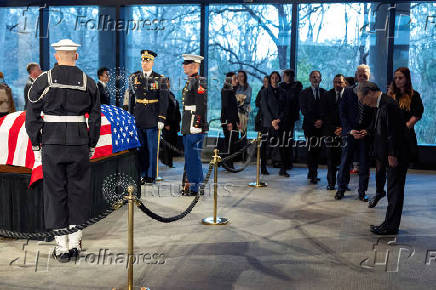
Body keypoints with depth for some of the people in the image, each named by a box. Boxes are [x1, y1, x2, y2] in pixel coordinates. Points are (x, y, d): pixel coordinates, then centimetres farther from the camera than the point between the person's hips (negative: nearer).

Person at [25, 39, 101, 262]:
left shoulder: (44, 80, 0)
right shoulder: (88, 82, 4)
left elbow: (32, 116, -1)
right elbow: (95, 118, 5)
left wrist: (36, 146, 5)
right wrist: (91, 146, 13)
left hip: (52, 143, -1)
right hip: (79, 143, 1)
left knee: (55, 192, 6)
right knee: (78, 191, 11)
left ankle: (61, 247, 9)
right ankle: (75, 243, 15)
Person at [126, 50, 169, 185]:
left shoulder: (160, 80, 0)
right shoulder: (134, 78, 8)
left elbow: (163, 101, -2)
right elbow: (131, 99, 12)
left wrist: (161, 119, -8)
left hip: (152, 120, -2)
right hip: (138, 119, 2)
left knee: (152, 148, 2)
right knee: (140, 148, 6)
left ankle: (151, 176, 11)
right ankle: (142, 175, 14)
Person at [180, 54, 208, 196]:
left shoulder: (199, 82, -13)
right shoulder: (190, 82, 18)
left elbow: (201, 106, -19)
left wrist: (196, 125, -22)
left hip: (195, 126, -10)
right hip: (188, 127, 10)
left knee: (193, 157, -5)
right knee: (189, 156, 14)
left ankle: (194, 187, 1)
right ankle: (190, 183, 23)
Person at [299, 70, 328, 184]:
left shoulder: (325, 93, 12)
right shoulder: (304, 93, 4)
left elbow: (327, 110, 8)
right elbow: (304, 110, -3)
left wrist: (322, 120, -8)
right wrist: (314, 122, -10)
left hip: (321, 125, 3)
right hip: (309, 125, -3)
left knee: (317, 150, 3)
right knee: (311, 150, -6)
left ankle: (312, 173, 11)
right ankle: (313, 175, -4)